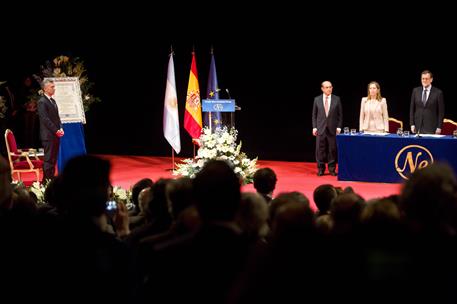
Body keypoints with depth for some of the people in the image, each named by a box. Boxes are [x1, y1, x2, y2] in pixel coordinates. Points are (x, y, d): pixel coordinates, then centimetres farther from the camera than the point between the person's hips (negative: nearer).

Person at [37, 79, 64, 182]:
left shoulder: (53, 101, 17)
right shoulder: (42, 102, -10)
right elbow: (45, 119, -16)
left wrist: (60, 128, 4)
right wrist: (56, 130, -16)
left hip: (56, 135, 8)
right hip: (48, 135, -8)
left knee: (53, 159, 9)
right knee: (48, 159, -6)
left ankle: (51, 179, 14)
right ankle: (46, 180, -2)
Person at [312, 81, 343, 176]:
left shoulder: (337, 99, 3)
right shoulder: (317, 99, 5)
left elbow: (340, 114, 5)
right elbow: (314, 114, 7)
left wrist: (339, 127, -2)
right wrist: (314, 127, 0)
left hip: (332, 128, 0)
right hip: (320, 128, 0)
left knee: (332, 149, 1)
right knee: (320, 149, 1)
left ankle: (332, 169, 10)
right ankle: (321, 169, 9)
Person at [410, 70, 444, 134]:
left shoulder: (438, 92, -2)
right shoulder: (415, 91, 8)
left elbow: (441, 111, -1)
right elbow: (412, 109, 10)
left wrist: (439, 127, -5)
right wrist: (412, 124, 3)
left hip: (431, 127, -3)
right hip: (418, 127, 3)